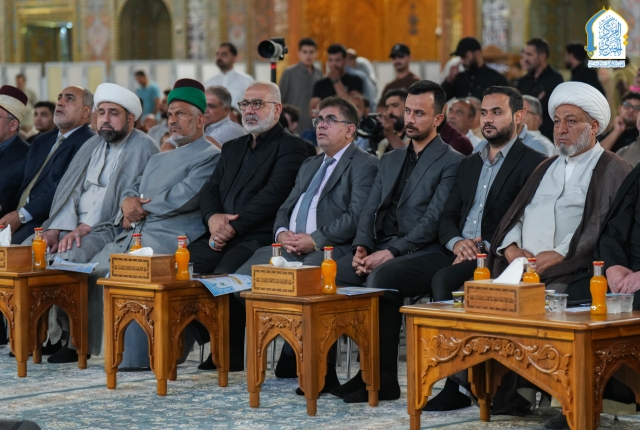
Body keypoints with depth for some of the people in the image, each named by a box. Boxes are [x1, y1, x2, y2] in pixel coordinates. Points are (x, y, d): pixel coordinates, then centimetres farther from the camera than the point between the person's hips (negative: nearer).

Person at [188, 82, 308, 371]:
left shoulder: (290, 147, 1)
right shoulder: (232, 148, 26)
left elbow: (272, 195, -12)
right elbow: (210, 189, 17)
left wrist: (233, 227, -16)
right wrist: (213, 217, -6)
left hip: (259, 237, -7)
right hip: (223, 237, 7)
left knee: (225, 272, -33)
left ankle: (231, 352, -16)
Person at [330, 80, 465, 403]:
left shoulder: (452, 162, -1)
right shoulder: (390, 160, 23)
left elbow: (433, 221, -11)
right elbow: (370, 211, 18)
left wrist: (391, 252, -20)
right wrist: (361, 247, -2)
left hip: (419, 252, -7)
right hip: (379, 251, 7)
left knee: (380, 276, -36)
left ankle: (382, 379, -29)